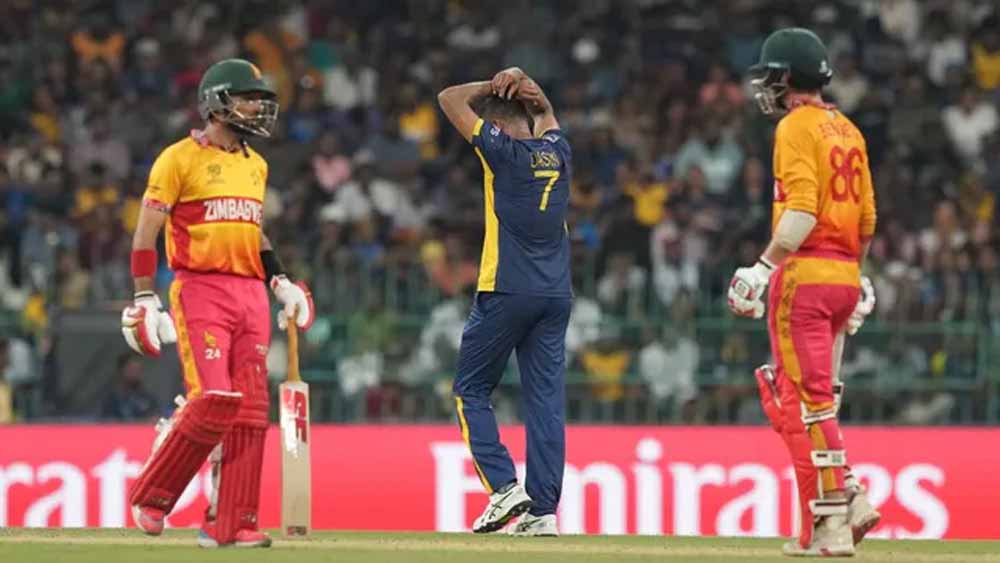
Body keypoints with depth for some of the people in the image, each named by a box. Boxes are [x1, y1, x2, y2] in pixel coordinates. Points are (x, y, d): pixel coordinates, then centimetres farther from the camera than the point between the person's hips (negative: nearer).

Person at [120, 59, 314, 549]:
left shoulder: (255, 165, 18)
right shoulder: (179, 158, -3)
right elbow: (146, 231, -5)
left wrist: (280, 281, 15)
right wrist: (144, 299, -12)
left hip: (251, 294, 7)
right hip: (200, 291, -7)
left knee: (251, 409, -2)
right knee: (214, 399, -17)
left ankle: (230, 523, 2)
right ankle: (150, 497, 0)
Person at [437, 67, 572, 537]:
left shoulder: (503, 149, -6)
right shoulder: (556, 151, 10)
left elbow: (451, 99, 3)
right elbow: (545, 112, 33)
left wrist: (495, 86, 14)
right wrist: (522, 86, 14)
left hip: (506, 291, -6)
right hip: (556, 295, 6)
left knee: (471, 390, 7)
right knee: (546, 399, 3)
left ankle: (504, 486, -6)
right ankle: (543, 510, -2)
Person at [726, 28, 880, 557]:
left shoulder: (797, 127, -9)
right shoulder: (847, 130, 16)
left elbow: (802, 213, -19)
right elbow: (867, 215, 18)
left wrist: (764, 267, -21)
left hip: (804, 273, -8)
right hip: (844, 275, 8)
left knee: (805, 401, -7)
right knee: (813, 399, 16)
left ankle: (830, 524, -10)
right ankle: (848, 498, 6)